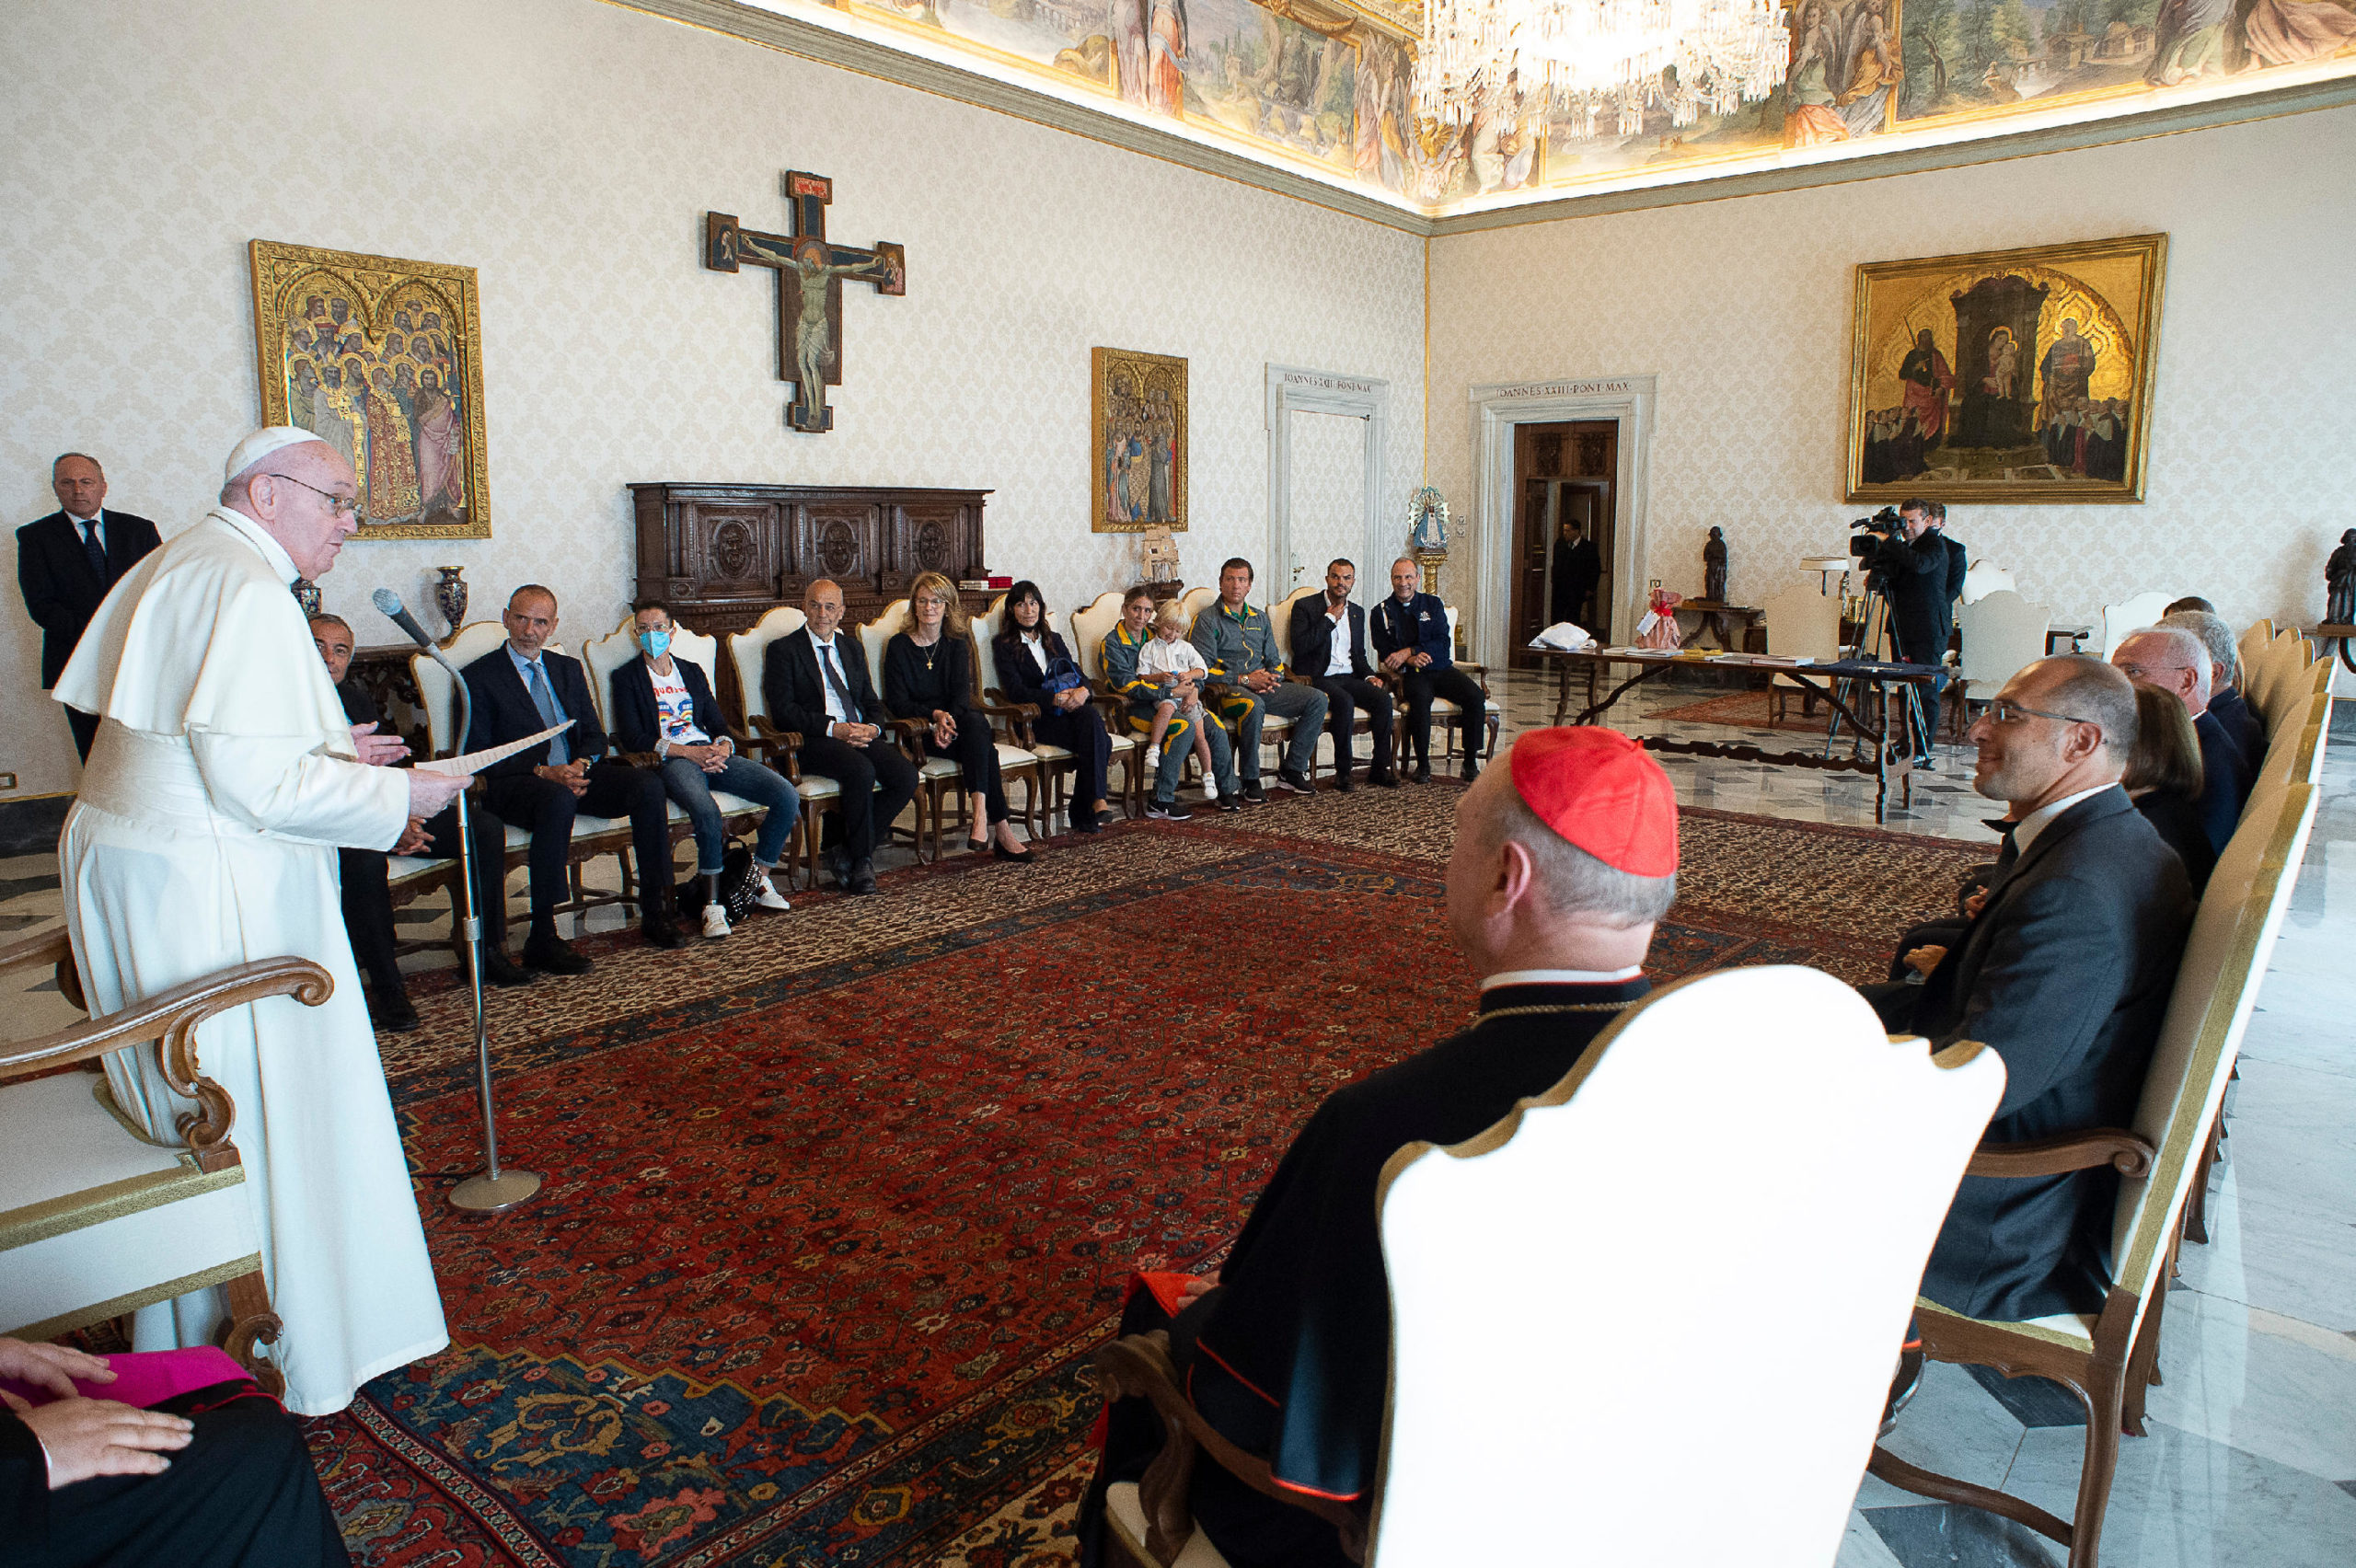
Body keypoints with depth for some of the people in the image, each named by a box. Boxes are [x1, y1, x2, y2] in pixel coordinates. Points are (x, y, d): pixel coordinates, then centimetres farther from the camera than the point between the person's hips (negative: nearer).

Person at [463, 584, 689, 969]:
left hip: (575, 774, 5)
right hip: (516, 783, -5)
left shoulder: (569, 669, 20)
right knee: (559, 799, -39)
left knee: (648, 784, -22)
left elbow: (595, 737, 17)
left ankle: (654, 911, -16)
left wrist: (581, 764, -8)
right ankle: (541, 939, -35)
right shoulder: (479, 677, 4)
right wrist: (543, 772, -18)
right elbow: (477, 756, -5)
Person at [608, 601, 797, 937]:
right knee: (707, 812, -39)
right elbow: (632, 738, -2)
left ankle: (760, 882, -4)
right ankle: (713, 904, -26)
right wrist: (687, 751, -14)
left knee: (788, 797, -18)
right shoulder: (627, 677, 11)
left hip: (711, 753, 5)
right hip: (669, 760, -5)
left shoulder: (692, 671, 25)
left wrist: (722, 748, -5)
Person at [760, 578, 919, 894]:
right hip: (813, 740, -5)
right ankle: (861, 862, -16)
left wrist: (872, 727, -3)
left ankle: (844, 851, -10)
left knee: (906, 776, -21)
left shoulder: (851, 647, 22)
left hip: (861, 735, 6)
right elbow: (782, 711, -7)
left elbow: (872, 701, 21)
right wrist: (834, 729, -17)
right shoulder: (783, 650, 5)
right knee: (862, 771, -35)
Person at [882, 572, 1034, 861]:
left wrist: (949, 719, -24)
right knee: (983, 743, -32)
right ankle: (1000, 828, -39)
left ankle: (980, 813, -45)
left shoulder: (957, 645, 14)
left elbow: (963, 692, -2)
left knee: (976, 722, -36)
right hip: (920, 730, -3)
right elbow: (897, 703, -3)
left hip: (956, 721, 3)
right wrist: (935, 715, -20)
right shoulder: (899, 646, 5)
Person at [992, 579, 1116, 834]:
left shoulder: (1053, 639, 23)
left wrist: (1082, 691, -13)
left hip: (1069, 709, 5)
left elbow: (1079, 674, 14)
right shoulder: (1004, 644, 6)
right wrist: (1056, 699, -20)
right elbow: (1015, 691, -7)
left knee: (1091, 715, -33)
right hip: (1036, 717, -4)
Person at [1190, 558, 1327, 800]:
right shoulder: (1207, 620, 3)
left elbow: (1274, 660, 22)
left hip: (1264, 688, 6)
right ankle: (1250, 780, -25)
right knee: (1254, 705, -40)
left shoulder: (1260, 618, 22)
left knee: (1317, 699, -13)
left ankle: (1291, 770, -7)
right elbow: (1203, 669, -8)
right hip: (1228, 689, -6)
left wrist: (1272, 678, -3)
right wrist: (1244, 679, -15)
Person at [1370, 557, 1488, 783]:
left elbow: (1443, 644, 0)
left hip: (1442, 669, 2)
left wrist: (1408, 652, -13)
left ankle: (1471, 762, -13)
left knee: (1475, 696, -25)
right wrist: (1411, 660, -19)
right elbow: (1384, 654, 1)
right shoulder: (1382, 612, 9)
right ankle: (1423, 764, -22)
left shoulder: (1433, 603, 11)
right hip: (1411, 674, -2)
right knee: (1420, 698, -37)